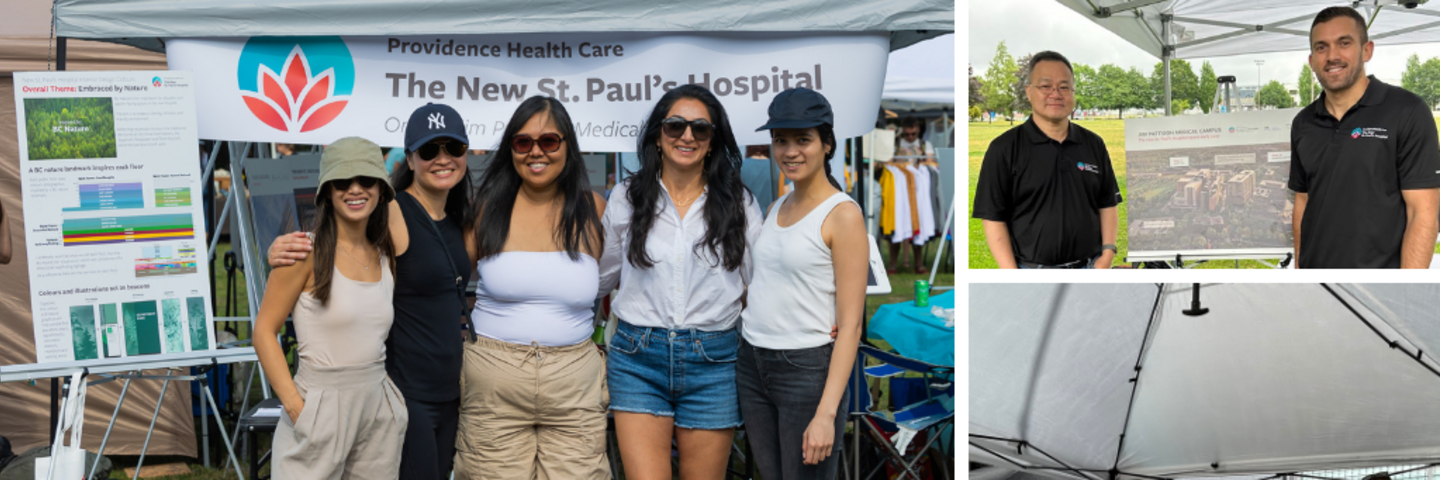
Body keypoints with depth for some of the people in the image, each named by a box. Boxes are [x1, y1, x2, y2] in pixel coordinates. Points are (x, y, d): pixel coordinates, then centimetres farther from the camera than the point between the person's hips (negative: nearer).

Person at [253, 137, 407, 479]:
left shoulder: (385, 257, 8)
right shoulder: (307, 251, -9)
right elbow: (264, 331, -9)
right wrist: (296, 408, -16)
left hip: (379, 408, 5)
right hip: (322, 408, -5)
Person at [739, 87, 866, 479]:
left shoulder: (843, 214, -11)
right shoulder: (777, 207, 10)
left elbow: (850, 325, -15)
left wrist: (826, 413, -20)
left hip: (808, 370, -7)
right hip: (752, 365, 7)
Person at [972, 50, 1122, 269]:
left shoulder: (1094, 144, 9)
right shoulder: (1004, 148, -5)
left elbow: (1107, 205, 13)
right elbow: (993, 218, -8)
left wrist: (1107, 252, -2)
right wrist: (1012, 280, -14)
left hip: (1089, 267, 4)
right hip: (1031, 268, -4)